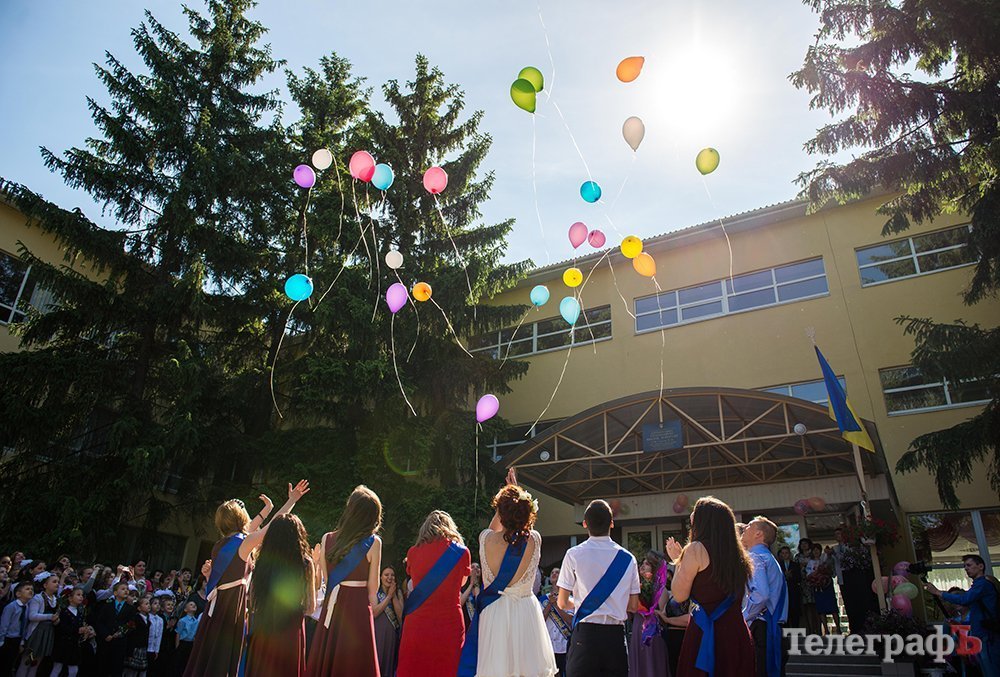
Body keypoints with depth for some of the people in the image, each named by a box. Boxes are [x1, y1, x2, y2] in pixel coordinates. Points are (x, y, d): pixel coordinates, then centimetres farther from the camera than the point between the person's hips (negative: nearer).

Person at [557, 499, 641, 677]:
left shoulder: (574, 554, -5)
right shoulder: (628, 558, 3)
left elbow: (562, 603, -1)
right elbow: (633, 606, 8)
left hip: (585, 633, -2)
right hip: (616, 635, 3)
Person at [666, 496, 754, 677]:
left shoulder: (696, 549, -11)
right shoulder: (736, 552, 10)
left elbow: (679, 595, -7)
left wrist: (678, 560, 6)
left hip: (705, 633, -6)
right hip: (736, 632, 7)